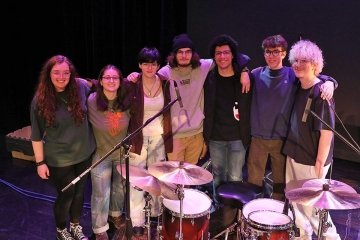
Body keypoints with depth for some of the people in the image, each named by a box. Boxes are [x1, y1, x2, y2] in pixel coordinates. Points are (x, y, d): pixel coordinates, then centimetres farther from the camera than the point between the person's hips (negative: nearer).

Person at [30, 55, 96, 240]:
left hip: (84, 152, 3)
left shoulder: (81, 87, -11)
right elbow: (36, 135, -10)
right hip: (59, 159, -3)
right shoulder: (40, 100, -17)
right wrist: (40, 162, -8)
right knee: (66, 195, 11)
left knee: (79, 191, 19)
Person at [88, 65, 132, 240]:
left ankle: (115, 214, 51)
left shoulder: (126, 101, -12)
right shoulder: (91, 101, -21)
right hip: (101, 154, -3)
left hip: (123, 153, 4)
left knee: (120, 187, 23)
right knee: (101, 194, 5)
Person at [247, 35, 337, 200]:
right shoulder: (257, 74, 2)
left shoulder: (293, 75, -2)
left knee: (280, 181, 12)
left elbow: (318, 77, 0)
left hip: (282, 139, -1)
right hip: (257, 138, 1)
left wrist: (329, 82, -21)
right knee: (253, 180, 10)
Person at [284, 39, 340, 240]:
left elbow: (327, 130, -18)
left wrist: (320, 163, -17)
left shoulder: (321, 92, -17)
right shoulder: (298, 88, 5)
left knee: (312, 206, 4)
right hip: (294, 156, 7)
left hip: (312, 162, -7)